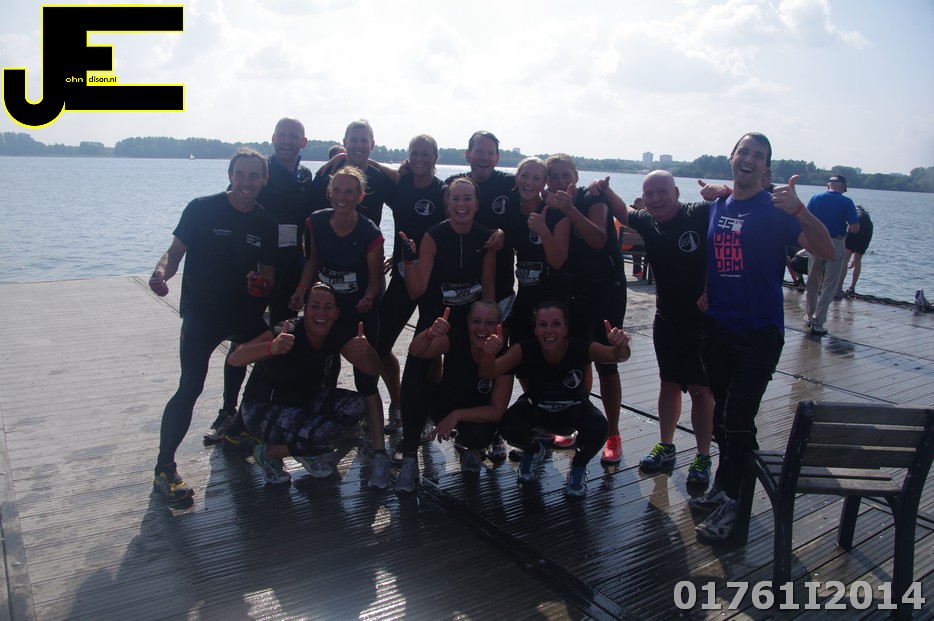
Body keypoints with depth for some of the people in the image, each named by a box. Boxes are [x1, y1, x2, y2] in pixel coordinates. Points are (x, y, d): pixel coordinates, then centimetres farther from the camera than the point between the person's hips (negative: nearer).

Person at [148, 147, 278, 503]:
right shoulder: (202, 209, -7)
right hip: (202, 315, -5)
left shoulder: (266, 223, 5)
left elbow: (268, 273, 10)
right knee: (190, 388, -13)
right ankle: (164, 469, 0)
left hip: (246, 314, 5)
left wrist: (264, 283, -13)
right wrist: (162, 271, -27)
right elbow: (175, 252, -6)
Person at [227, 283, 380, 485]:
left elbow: (372, 371, -12)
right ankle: (269, 453, 1)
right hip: (262, 408, -6)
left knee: (356, 405, -17)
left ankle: (308, 450, 6)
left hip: (304, 402, 6)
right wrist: (271, 347, -58)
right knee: (322, 432, -30)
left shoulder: (338, 337, -11)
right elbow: (234, 358, -38)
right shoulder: (287, 333, -28)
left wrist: (366, 351, -36)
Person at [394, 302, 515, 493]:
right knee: (415, 382, -29)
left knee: (479, 435, -36)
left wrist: (457, 414, -35)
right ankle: (409, 458, -17)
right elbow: (415, 352, -39)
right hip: (445, 403, 1)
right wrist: (430, 334, -61)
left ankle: (470, 447, 5)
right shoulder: (456, 339, -21)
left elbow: (497, 410, -23)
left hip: (477, 415, -1)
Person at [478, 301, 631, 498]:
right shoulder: (525, 349, -28)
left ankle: (579, 467, 4)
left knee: (597, 427, -32)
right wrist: (489, 354, -59)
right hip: (537, 410, 1)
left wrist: (621, 347, -70)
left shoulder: (582, 348, -30)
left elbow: (617, 356, -45)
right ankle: (533, 451, 11)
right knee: (508, 427, -28)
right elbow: (487, 374, -37)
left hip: (574, 411, -1)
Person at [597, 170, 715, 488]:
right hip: (667, 320, 5)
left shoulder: (700, 214, -16)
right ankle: (665, 447, 30)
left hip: (703, 320, -4)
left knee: (700, 390, 3)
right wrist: (606, 190, 2)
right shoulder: (647, 222, -1)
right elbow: (624, 212, 20)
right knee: (669, 384, 15)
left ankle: (703, 457, 17)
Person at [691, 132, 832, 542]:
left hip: (759, 332, -5)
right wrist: (704, 290, 8)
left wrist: (798, 209, -34)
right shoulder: (715, 208, 10)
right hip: (717, 327, 6)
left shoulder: (775, 210, -7)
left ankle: (728, 500, 9)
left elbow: (826, 251, -20)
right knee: (721, 416, 15)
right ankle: (724, 488, 31)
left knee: (738, 420, -7)